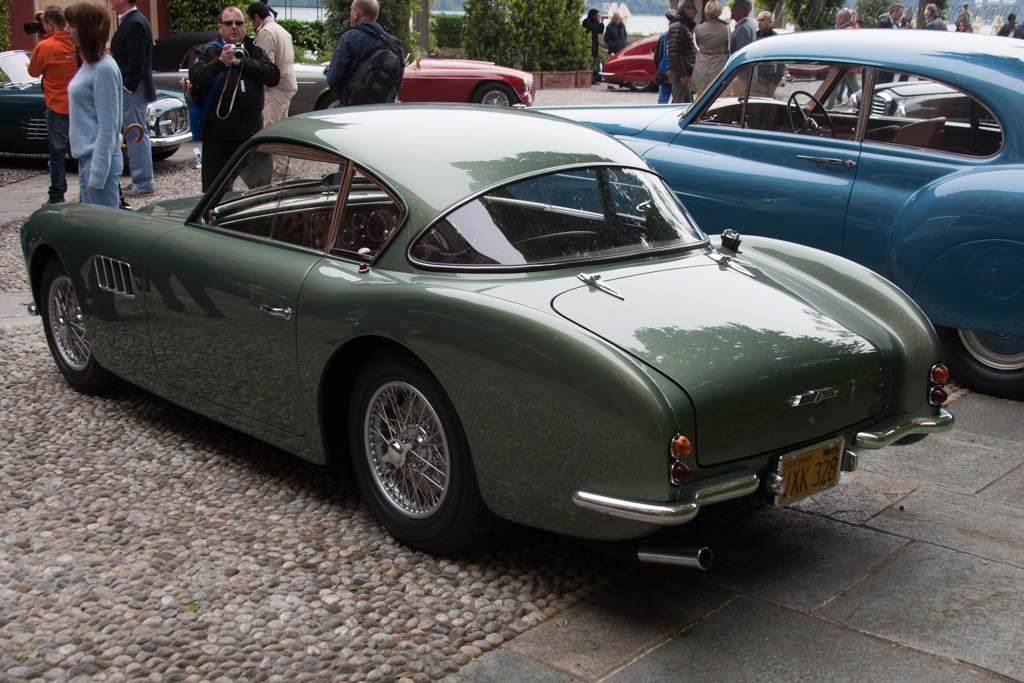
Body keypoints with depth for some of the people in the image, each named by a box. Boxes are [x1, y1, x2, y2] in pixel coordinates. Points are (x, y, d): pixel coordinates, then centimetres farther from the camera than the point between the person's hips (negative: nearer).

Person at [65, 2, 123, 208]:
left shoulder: (104, 68, -16)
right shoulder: (87, 64, 12)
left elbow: (107, 126, -19)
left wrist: (97, 172, -19)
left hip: (100, 158, -9)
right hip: (86, 157, 9)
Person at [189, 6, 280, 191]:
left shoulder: (255, 52, 12)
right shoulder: (208, 52, 4)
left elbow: (274, 76, -5)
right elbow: (196, 77, -13)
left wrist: (242, 62, -10)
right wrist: (220, 62, -27)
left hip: (251, 135, 2)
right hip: (217, 137, -2)